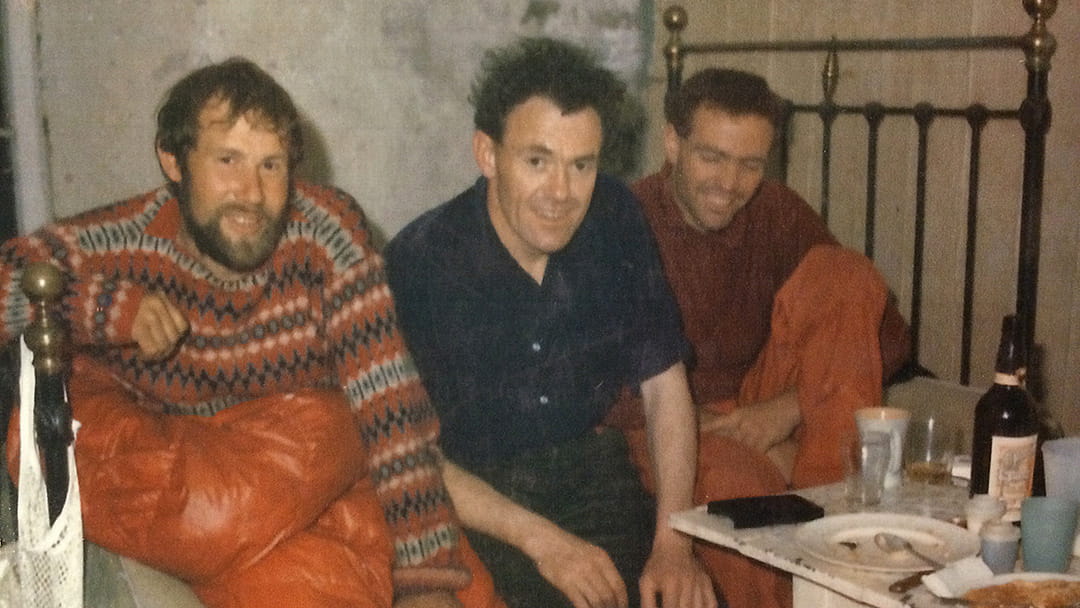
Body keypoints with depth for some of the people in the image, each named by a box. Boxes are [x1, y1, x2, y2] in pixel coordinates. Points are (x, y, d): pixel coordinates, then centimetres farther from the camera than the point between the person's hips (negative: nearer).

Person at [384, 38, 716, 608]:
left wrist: (672, 543, -7)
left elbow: (664, 385, 2)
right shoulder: (419, 262, -17)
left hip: (591, 471, 4)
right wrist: (542, 541, -19)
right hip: (475, 501, -3)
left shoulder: (615, 219, -3)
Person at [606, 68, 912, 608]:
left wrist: (791, 407, -16)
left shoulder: (778, 215, 1)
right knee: (736, 476, -40)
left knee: (842, 272, -14)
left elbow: (887, 337, 0)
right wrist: (740, 439, -22)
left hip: (762, 415, 5)